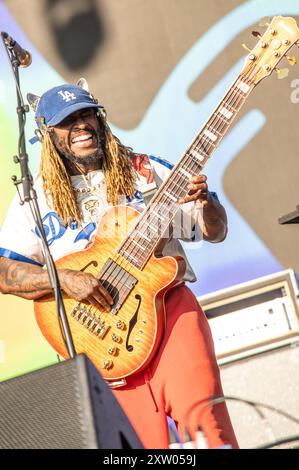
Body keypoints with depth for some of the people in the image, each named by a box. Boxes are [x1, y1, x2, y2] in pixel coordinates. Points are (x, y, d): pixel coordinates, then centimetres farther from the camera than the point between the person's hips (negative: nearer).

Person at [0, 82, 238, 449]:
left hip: (168, 301, 0)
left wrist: (205, 201, -9)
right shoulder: (37, 198, 8)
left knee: (202, 415, -22)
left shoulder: (147, 171, 11)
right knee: (156, 438, -7)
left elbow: (215, 232, 13)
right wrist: (64, 278, -14)